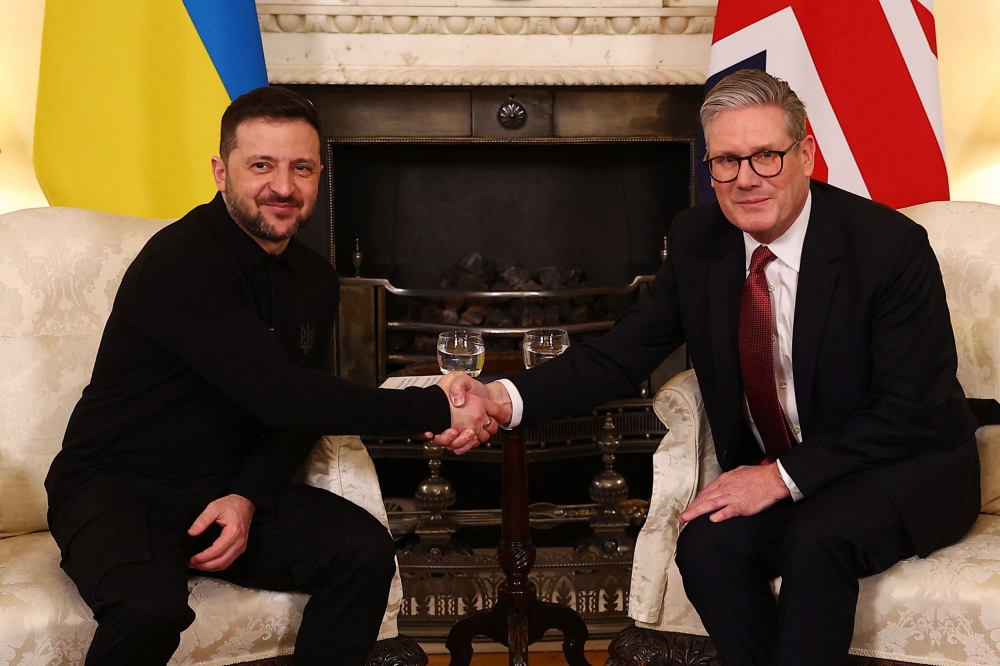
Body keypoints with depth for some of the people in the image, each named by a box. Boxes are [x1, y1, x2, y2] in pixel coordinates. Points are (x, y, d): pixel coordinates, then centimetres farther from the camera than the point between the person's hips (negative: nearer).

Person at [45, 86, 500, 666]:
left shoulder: (315, 280, 6)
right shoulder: (181, 262, -21)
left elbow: (298, 413, 6)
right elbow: (277, 394, -28)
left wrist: (249, 496, -15)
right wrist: (435, 411, -28)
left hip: (232, 487, 6)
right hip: (117, 487, -6)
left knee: (366, 551, -19)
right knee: (151, 607, -36)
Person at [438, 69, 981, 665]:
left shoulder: (891, 245, -18)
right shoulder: (698, 240, -3)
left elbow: (913, 411, -17)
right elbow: (619, 357, -5)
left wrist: (785, 476, -23)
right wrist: (507, 399, -23)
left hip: (906, 466, -4)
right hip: (770, 473, 4)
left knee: (816, 538, -33)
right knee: (707, 546, -24)